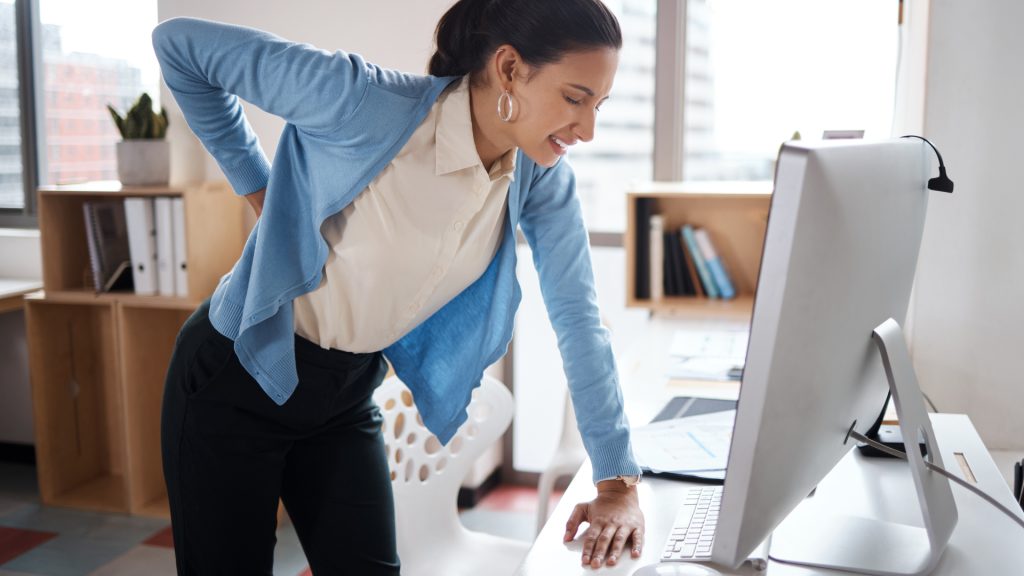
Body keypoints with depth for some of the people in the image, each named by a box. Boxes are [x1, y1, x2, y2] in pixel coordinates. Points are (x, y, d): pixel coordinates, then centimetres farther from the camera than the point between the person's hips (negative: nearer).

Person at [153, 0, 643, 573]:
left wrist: (619, 483, -8)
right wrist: (257, 185, -12)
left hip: (349, 393, 5)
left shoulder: (542, 177, -10)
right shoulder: (369, 102, -27)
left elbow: (578, 316, -6)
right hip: (237, 379, -4)